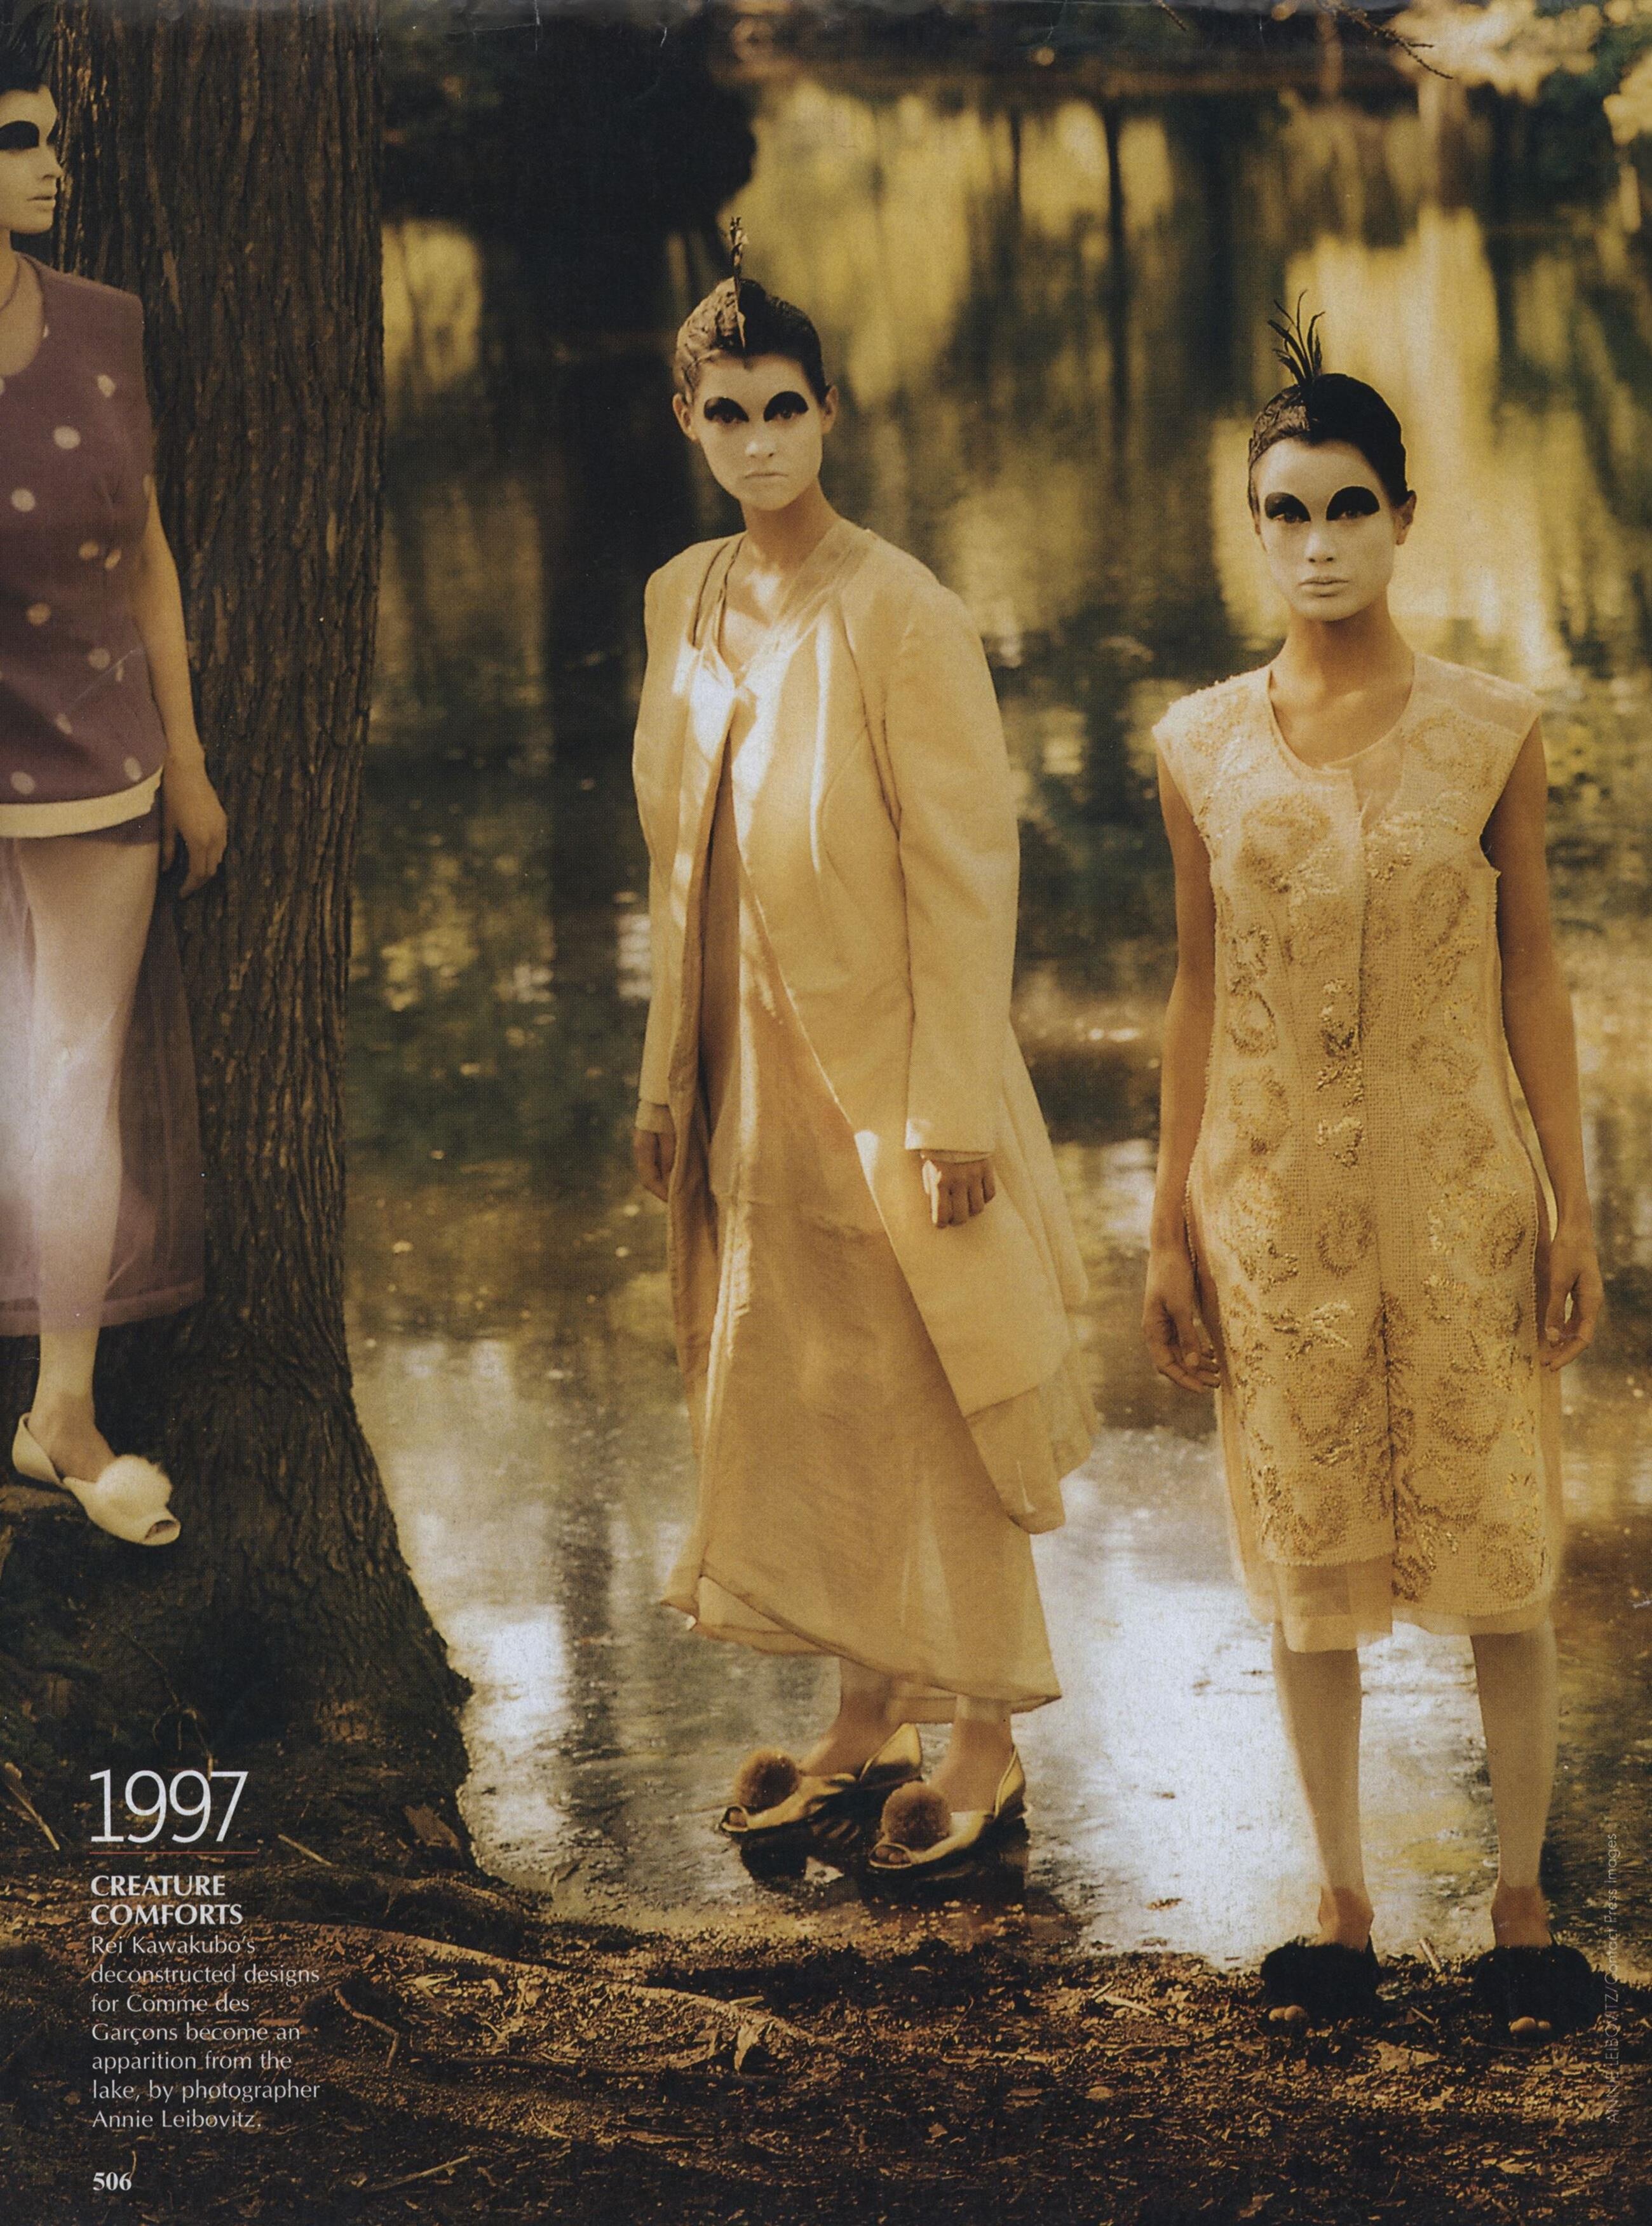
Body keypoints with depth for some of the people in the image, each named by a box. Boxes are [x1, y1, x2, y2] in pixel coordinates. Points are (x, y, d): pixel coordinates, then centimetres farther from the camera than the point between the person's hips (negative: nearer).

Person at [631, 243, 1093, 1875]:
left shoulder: (902, 619, -15)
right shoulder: (683, 601, 6)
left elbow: (964, 872, -15)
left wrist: (946, 1114, -17)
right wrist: (669, 1079, 12)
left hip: (885, 1076, -7)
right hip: (752, 1081, 7)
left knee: (928, 1407, 2)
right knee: (794, 1405, 13)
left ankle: (988, 1750, 14)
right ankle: (865, 1727, 26)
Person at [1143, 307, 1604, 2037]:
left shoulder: (1489, 730, -3)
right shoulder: (1202, 747, 1)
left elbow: (1531, 971, 1)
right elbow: (1197, 988, 6)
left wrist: (1572, 1203, -2)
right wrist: (1171, 1225, 5)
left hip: (1459, 1194, -1)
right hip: (1276, 1197, 1)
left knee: (1501, 1554, 4)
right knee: (1305, 1563, 8)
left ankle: (1520, 1900, 17)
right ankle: (1340, 1907, 20)